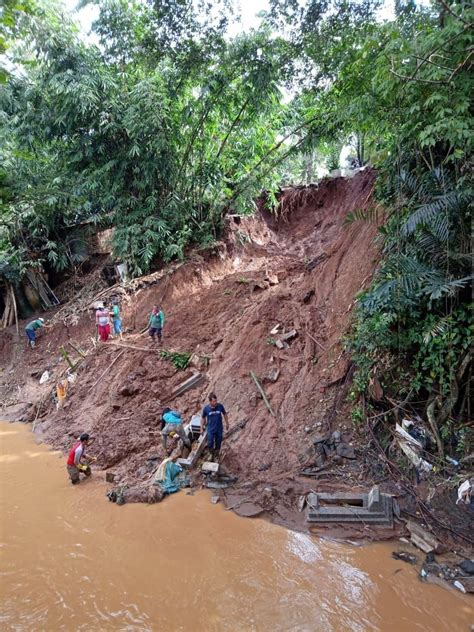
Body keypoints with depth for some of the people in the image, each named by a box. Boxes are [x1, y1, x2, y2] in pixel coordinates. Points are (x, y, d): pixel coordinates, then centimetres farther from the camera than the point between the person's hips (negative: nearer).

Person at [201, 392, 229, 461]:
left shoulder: (220, 406, -17)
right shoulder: (206, 408, -19)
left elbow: (224, 414, 1)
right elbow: (203, 418, -3)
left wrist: (227, 423, 9)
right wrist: (202, 428, 4)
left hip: (219, 429, 1)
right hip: (211, 430, -1)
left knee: (218, 443, 16)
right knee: (210, 444, 7)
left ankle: (216, 452, 46)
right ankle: (212, 453, 39)